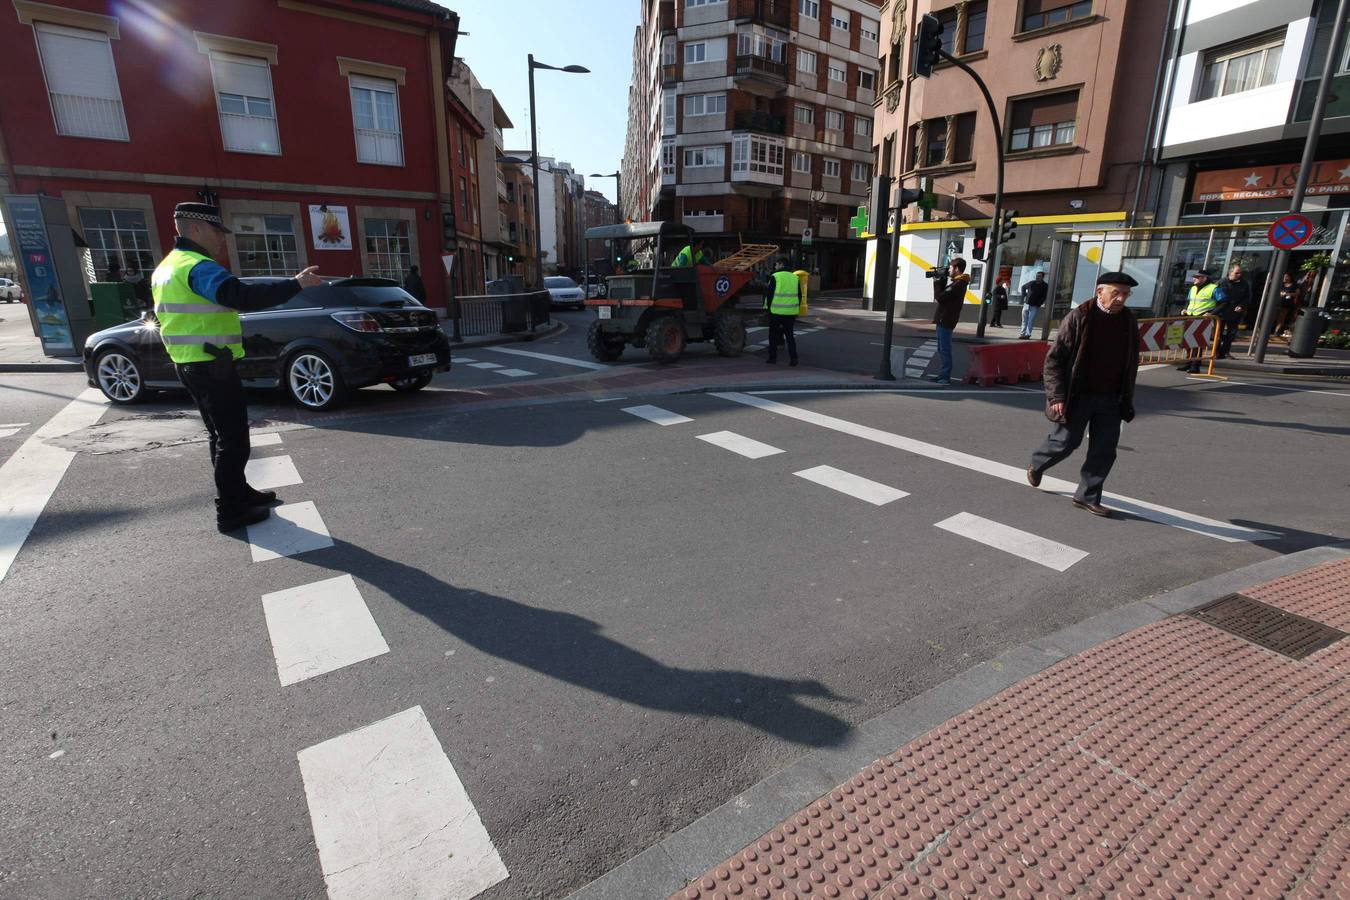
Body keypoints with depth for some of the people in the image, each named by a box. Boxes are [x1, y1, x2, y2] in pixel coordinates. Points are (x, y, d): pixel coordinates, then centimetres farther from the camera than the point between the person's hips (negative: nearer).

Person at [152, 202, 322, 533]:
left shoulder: (166, 268, 17)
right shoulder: (197, 267, -17)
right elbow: (244, 297, -32)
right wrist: (295, 284, -28)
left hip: (190, 365, 11)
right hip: (212, 366, -10)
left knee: (222, 435, 19)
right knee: (233, 439, -4)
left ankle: (239, 492, 30)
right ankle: (230, 512, 1)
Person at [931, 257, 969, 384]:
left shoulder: (958, 284, -17)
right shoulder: (958, 283, 15)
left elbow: (939, 297, -19)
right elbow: (944, 294, 18)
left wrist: (936, 283, -5)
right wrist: (941, 281, 8)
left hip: (945, 321, -10)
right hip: (944, 320, 10)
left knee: (944, 349, -8)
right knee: (942, 349, 15)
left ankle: (945, 377, -5)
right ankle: (943, 375, 21)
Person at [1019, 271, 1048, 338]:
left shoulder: (1045, 286, -4)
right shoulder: (1032, 283, 6)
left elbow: (1045, 296, -8)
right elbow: (1023, 287, 22)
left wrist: (1039, 303, -15)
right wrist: (1024, 296, 12)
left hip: (1035, 307, -4)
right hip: (1026, 304, 4)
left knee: (1030, 321, -8)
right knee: (1024, 320, 8)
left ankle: (1027, 334, -7)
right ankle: (1022, 333, 16)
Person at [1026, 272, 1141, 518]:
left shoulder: (1129, 321, 5)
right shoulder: (1079, 317, -11)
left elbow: (1131, 363, 13)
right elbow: (1054, 359, -11)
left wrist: (1127, 400, 11)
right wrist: (1057, 396, -16)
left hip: (1111, 399, 5)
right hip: (1078, 396, -5)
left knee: (1104, 451, 4)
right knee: (1066, 442, 4)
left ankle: (1087, 496, 15)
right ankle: (1036, 465, 33)